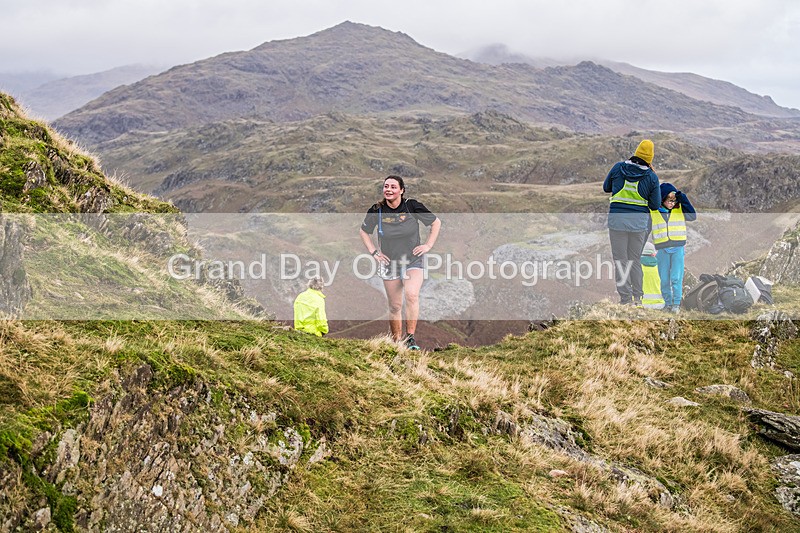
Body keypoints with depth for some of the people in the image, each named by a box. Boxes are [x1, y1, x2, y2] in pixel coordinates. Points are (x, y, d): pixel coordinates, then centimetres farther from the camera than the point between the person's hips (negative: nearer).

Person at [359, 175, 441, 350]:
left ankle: (411, 338, -20)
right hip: (389, 263, 2)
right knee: (394, 306, 5)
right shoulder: (377, 211, -6)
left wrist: (428, 245, -2)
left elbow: (436, 222, 4)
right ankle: (396, 341, 20)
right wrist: (373, 252, 4)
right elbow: (363, 231, 13)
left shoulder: (412, 206, -10)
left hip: (413, 261, -2)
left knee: (412, 295, -26)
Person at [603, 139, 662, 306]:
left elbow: (606, 187, 11)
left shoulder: (618, 168, -3)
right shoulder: (651, 177, -4)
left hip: (617, 220, -1)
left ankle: (626, 298, 4)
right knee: (635, 260, 16)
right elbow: (655, 205, 1)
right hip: (639, 222, 1)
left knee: (620, 261, 6)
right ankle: (638, 297, 19)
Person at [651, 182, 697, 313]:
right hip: (662, 249, 1)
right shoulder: (652, 212, 2)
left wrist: (683, 199, -11)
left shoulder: (680, 209, 5)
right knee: (664, 278, 6)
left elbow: (693, 216, -7)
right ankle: (667, 302, 18)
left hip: (678, 248, -1)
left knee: (676, 277, -3)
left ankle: (676, 303, 4)